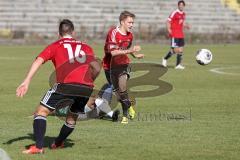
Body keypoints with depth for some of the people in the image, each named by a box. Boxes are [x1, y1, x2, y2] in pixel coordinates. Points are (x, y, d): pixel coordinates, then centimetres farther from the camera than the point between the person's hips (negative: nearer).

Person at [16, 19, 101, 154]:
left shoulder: (55, 46, 19)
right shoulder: (85, 47, 27)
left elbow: (39, 60, 4)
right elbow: (97, 68, 18)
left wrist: (27, 82, -4)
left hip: (66, 84, -4)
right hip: (87, 88, 4)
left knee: (41, 112, 5)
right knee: (72, 117, 27)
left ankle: (39, 147, -10)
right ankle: (58, 143, 43)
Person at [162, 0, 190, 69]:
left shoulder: (183, 14, 12)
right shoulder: (174, 13, -11)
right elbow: (168, 21, -11)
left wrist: (186, 26, 2)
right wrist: (169, 29, -24)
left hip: (181, 34, 7)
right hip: (174, 34, -7)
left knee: (181, 50, 3)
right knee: (175, 49, -9)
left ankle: (178, 64, 6)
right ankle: (165, 59, 13)